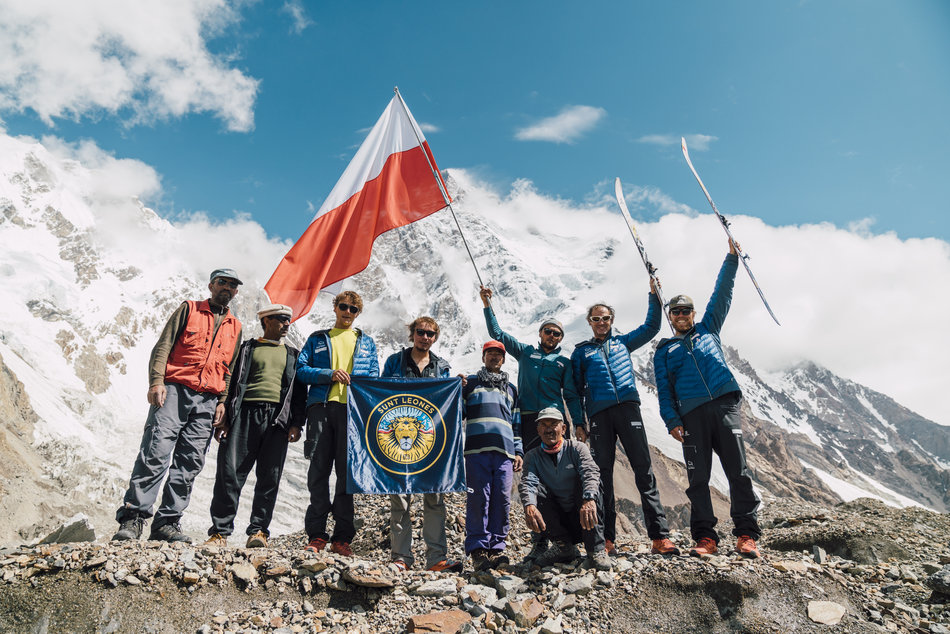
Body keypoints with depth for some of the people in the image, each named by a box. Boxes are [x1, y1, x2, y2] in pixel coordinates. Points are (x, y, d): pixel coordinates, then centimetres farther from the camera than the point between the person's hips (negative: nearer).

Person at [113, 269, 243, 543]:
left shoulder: (235, 327, 20)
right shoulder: (189, 309, 10)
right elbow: (163, 346, 3)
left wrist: (223, 401, 8)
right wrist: (156, 381, -10)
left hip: (207, 401, 3)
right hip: (174, 390, -3)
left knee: (189, 464, 0)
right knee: (155, 453, -13)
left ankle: (167, 523, 5)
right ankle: (132, 518, -7)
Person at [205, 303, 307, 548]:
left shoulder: (293, 355, 22)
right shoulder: (248, 348, 18)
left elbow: (300, 391, 16)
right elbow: (233, 381, 12)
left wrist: (297, 423, 3)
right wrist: (223, 417, 1)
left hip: (278, 418, 1)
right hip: (245, 412, -1)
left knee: (269, 477, -2)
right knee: (230, 472, -6)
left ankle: (258, 530, 7)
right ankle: (220, 531, 3)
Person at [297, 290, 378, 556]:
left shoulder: (367, 342, 21)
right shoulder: (318, 339, 19)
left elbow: (374, 376, 15)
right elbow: (301, 369, 9)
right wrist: (330, 374, -7)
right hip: (321, 406, 0)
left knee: (347, 471, -2)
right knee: (319, 470, -2)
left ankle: (341, 537, 3)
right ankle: (317, 535, 5)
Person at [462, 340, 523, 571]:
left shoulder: (511, 389, 27)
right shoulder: (470, 383, 18)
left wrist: (519, 451, 15)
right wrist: (457, 392, -6)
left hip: (504, 451, 3)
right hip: (477, 449, -3)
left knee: (502, 500, -3)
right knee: (479, 498, -8)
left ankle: (497, 548, 3)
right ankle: (478, 548, -3)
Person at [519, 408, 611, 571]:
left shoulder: (576, 448, -3)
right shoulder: (533, 456, 2)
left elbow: (591, 472, -24)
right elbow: (528, 481, -19)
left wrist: (589, 500, -45)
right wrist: (529, 506, -41)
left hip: (582, 518, -1)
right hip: (557, 520, 1)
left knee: (589, 484, -25)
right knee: (536, 490, -21)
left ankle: (595, 549, -25)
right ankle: (564, 547, -17)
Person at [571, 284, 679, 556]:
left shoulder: (622, 342, 22)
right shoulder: (581, 351, 18)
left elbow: (651, 327, 23)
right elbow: (576, 389, 13)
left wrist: (654, 296, 13)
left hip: (627, 408, 1)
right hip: (599, 414, 0)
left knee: (644, 469, -7)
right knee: (603, 472, -2)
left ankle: (659, 535, -8)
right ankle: (606, 538, 2)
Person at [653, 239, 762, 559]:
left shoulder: (708, 330, 23)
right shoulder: (664, 350, 19)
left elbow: (722, 294, 19)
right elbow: (663, 389, 9)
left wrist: (731, 258, 13)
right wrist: (671, 420, -5)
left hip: (725, 403, 0)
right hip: (691, 414, 0)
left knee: (738, 470, -5)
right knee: (697, 477, -2)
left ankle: (746, 534, 0)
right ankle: (705, 537, 3)